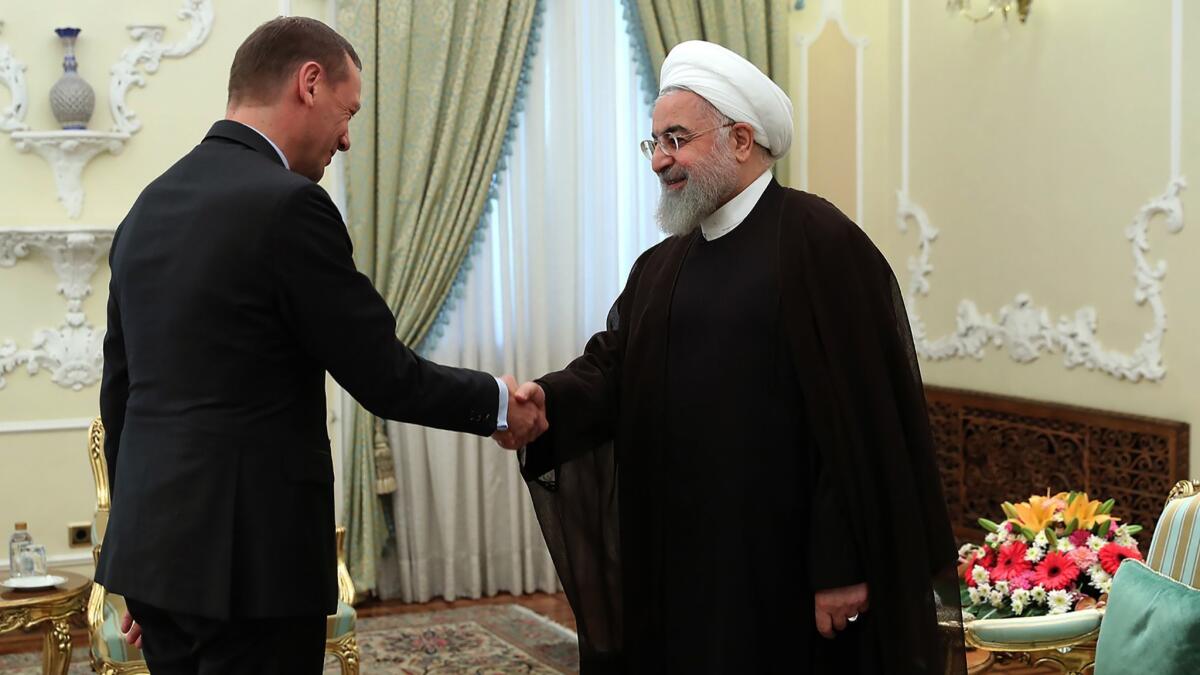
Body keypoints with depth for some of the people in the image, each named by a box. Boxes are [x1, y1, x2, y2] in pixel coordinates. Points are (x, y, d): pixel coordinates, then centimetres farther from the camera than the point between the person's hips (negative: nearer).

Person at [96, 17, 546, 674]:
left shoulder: (148, 206, 10)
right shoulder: (287, 205, -15)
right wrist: (498, 400, 6)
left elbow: (120, 391, 15)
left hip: (153, 544, 8)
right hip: (246, 557, -8)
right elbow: (385, 378, -12)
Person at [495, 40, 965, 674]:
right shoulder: (661, 266, 14)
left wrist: (842, 566, -17)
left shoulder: (822, 243, -10)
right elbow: (612, 366, 5)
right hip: (676, 560, 7)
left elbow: (860, 421, -15)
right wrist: (548, 401, -17)